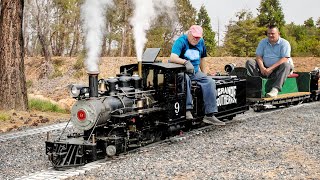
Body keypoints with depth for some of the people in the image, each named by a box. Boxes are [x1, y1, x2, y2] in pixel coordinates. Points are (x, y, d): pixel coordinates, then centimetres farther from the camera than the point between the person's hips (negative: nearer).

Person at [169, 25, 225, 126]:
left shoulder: (201, 42, 10)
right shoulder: (181, 41, -12)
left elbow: (202, 59, 22)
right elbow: (172, 58, -28)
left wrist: (204, 75, 16)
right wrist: (186, 62, -43)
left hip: (195, 72, 6)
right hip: (180, 71, -6)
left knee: (210, 82, -16)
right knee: (185, 79, -39)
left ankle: (209, 115, -20)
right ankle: (187, 110, -38)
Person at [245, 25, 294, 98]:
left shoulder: (284, 43, -6)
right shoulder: (263, 42, 9)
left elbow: (284, 59, -17)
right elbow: (258, 56, 2)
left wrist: (271, 68, -26)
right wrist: (262, 68, -18)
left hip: (278, 70, -4)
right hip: (266, 69, 4)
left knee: (286, 64, -37)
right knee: (249, 62, -12)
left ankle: (275, 89, -46)